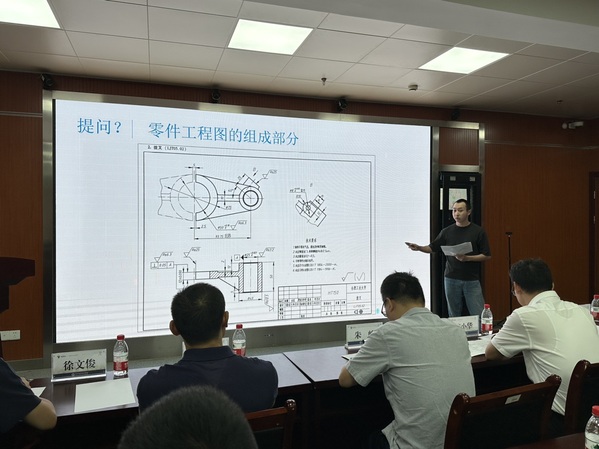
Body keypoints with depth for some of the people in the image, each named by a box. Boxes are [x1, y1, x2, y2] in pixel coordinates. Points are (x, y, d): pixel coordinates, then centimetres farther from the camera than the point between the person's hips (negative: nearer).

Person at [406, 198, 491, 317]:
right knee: (454, 315, 10)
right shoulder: (447, 231, 4)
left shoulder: (478, 231, -3)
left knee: (478, 315, -2)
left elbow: (487, 256, -3)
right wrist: (419, 248, -10)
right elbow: (433, 248, 9)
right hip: (451, 279, 2)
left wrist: (467, 258, -17)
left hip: (472, 280, -2)